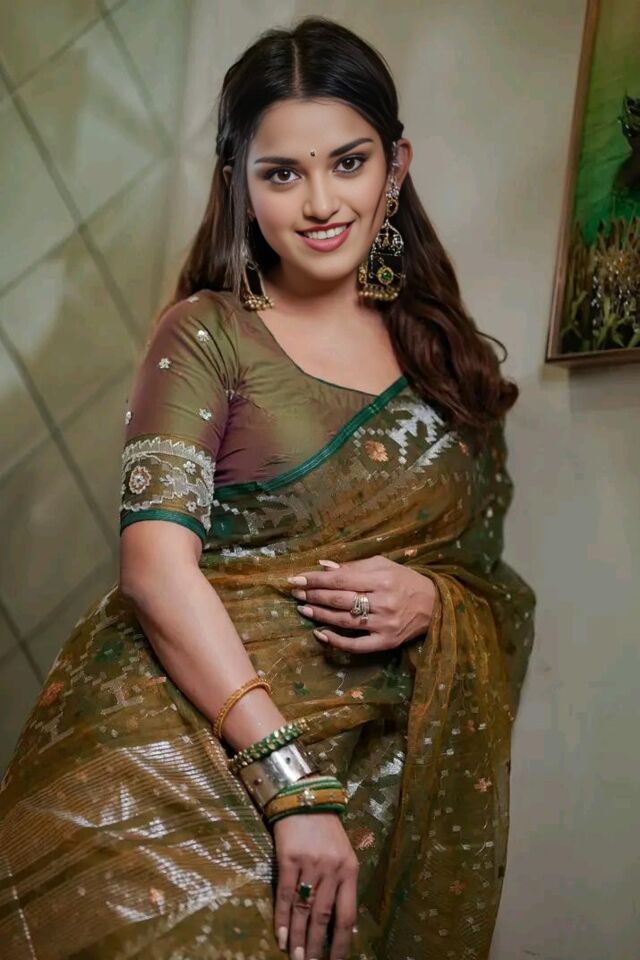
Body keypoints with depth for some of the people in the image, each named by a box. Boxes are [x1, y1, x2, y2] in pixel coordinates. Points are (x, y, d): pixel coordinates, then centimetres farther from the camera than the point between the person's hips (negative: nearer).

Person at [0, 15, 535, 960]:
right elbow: (157, 563, -11)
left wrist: (431, 601, -10)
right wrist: (291, 783, -19)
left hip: (377, 789, 4)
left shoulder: (450, 361, 10)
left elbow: (501, 594, 14)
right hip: (176, 766, -3)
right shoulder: (206, 333, -1)